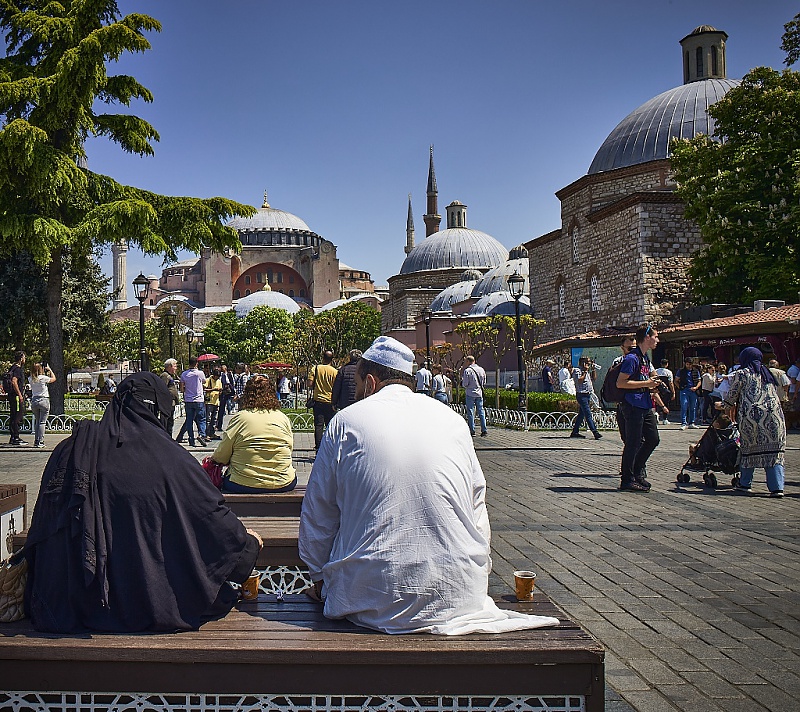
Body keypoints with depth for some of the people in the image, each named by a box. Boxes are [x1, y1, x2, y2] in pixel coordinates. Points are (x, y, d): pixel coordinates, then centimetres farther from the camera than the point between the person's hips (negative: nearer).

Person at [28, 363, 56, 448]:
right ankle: (40, 442, -7)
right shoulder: (43, 378, -10)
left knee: (37, 421, 15)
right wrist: (49, 369, 17)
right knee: (42, 422, -3)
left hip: (34, 400, 5)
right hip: (44, 400, -5)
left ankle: (36, 441, 10)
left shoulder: (30, 379, 2)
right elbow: (53, 378, 8)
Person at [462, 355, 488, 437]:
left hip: (470, 394, -5)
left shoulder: (467, 371, -11)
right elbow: (484, 382, 13)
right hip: (479, 393, 5)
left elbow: (465, 384, -11)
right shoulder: (481, 370, 6)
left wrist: (462, 380, 8)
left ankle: (472, 431, 0)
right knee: (481, 411, 8)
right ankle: (484, 430, 4)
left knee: (470, 412, 1)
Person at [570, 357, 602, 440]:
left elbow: (593, 378, 29)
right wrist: (585, 372, -14)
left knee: (582, 414, 10)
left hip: (588, 395, 10)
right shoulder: (577, 370, -7)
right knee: (588, 414, -13)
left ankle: (575, 432, 15)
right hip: (581, 395, -9)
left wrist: (593, 369, 16)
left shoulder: (586, 371, 19)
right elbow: (579, 381, -18)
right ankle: (595, 432, -19)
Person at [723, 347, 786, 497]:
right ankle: (777, 487, -7)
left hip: (751, 416, -3)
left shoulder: (742, 374, 2)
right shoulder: (768, 373, 19)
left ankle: (745, 483, 17)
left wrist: (728, 408, 27)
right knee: (774, 452, 0)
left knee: (749, 449, 9)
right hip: (774, 416, 3)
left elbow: (732, 395, 7)